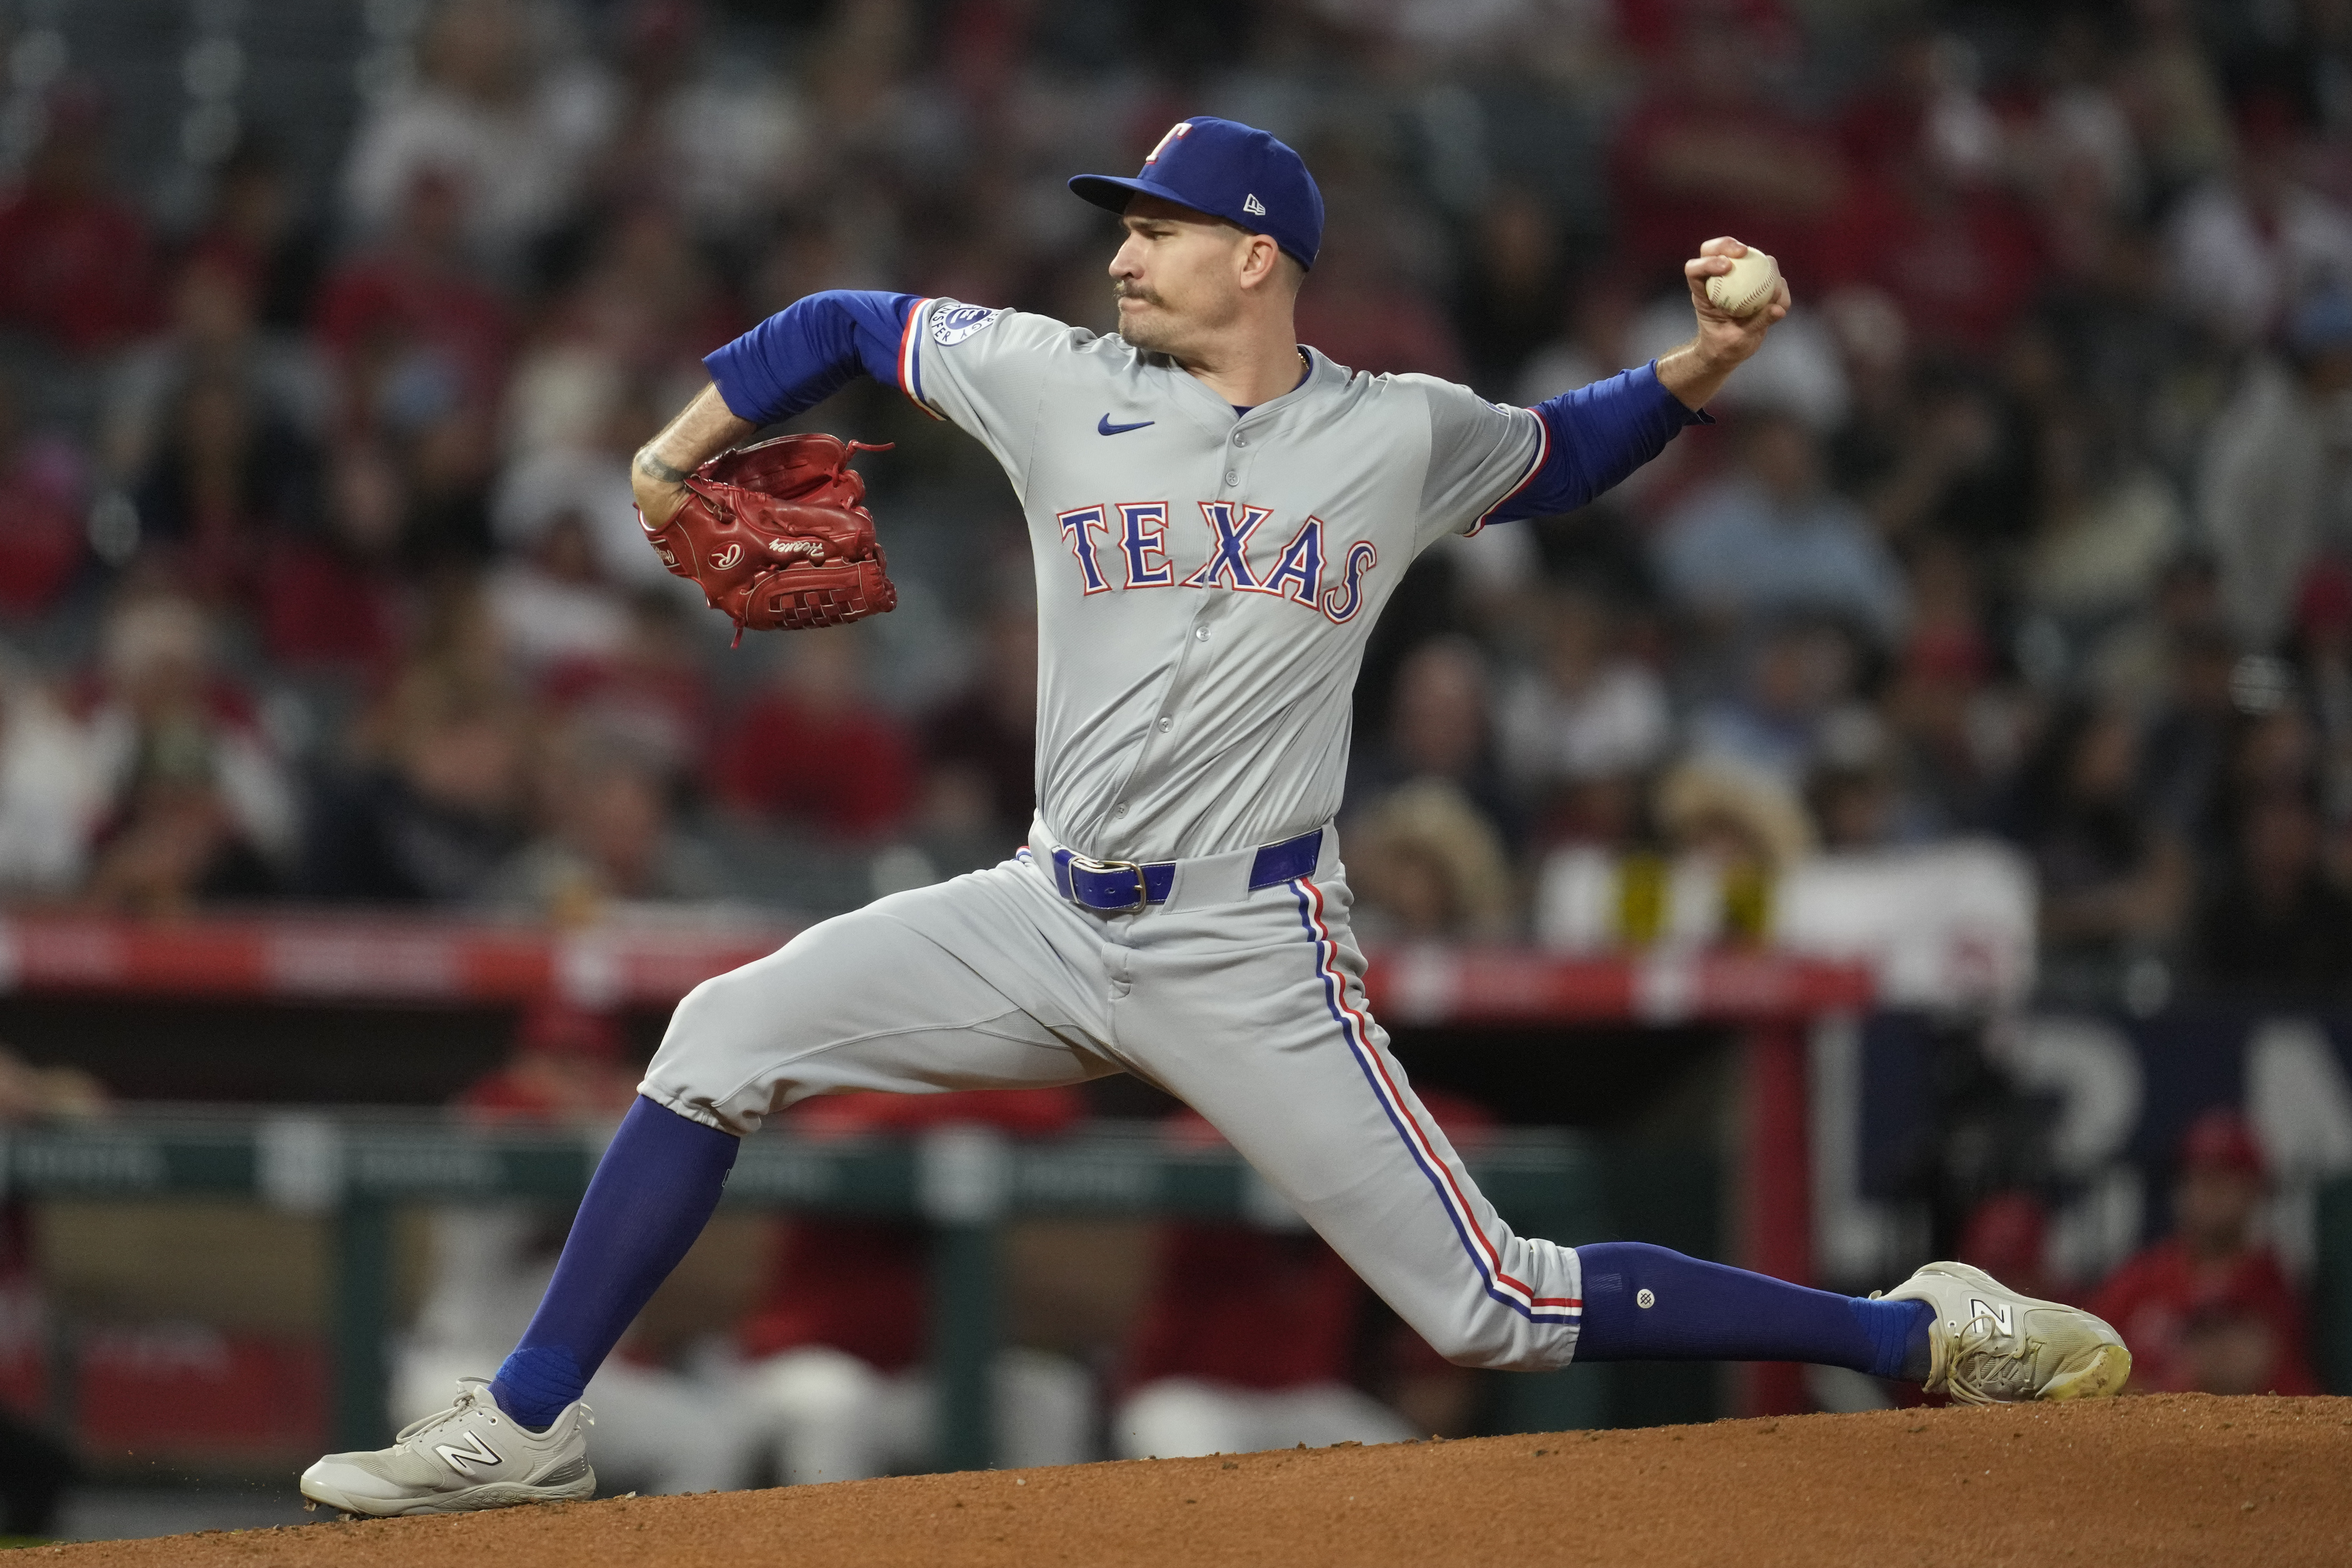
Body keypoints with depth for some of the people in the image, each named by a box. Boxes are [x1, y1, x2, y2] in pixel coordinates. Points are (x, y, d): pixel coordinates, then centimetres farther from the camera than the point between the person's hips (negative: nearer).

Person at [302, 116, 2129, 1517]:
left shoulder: (1402, 438, -2)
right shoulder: (1057, 381, 1)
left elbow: (1562, 450, 18)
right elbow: (855, 322, 16)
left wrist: (1701, 363, 1)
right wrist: (690, 444, 12)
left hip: (1254, 958, -4)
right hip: (1051, 923, 4)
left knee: (1494, 1310, -9)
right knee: (722, 1036, -7)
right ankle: (527, 1431, 1)